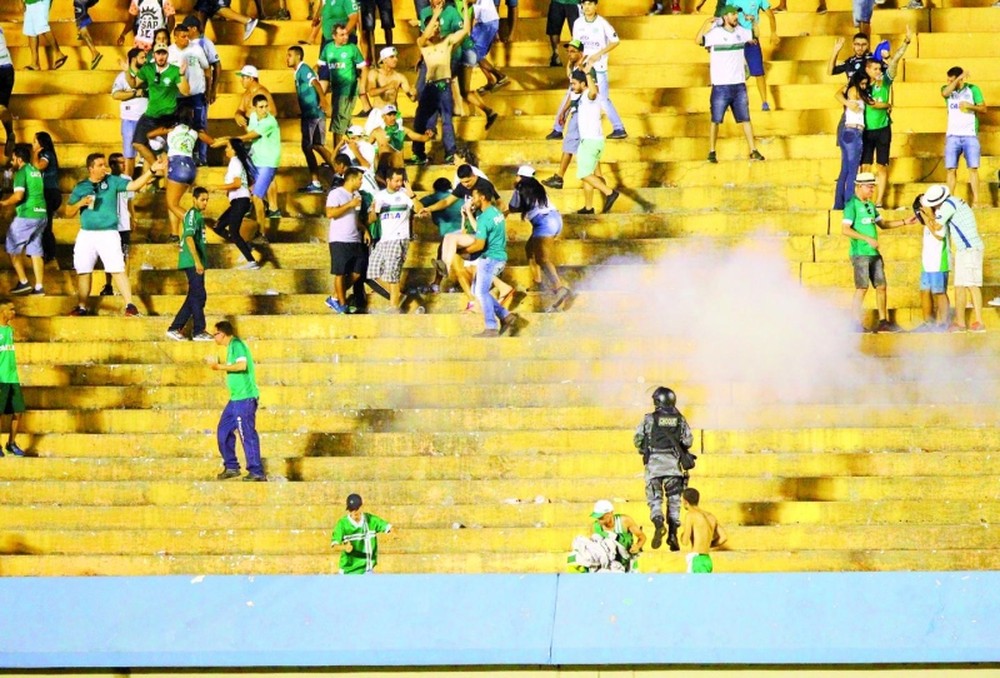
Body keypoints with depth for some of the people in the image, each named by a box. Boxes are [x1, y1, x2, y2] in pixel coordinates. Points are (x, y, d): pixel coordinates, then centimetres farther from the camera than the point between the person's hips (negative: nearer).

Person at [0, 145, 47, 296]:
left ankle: (23, 282, -1)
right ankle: (39, 286, 6)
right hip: (41, 214, 8)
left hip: (26, 216, -8)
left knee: (13, 249, 5)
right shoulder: (36, 171, 14)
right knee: (35, 251, 10)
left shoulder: (21, 173, -10)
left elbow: (18, 196, -20)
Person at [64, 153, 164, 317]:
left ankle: (129, 305, -13)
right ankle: (81, 307, 18)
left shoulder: (113, 182, 4)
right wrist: (81, 203, -10)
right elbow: (69, 212, 9)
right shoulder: (81, 187, 7)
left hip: (109, 234, -3)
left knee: (117, 269, -12)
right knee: (83, 271, 7)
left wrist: (151, 170, -16)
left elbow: (134, 185, -6)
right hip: (86, 234, 3)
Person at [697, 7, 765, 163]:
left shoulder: (741, 32, 8)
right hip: (721, 86, -4)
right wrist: (706, 24, -23)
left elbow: (754, 36, 27)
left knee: (745, 119, 5)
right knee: (716, 120, 3)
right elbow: (698, 40, -17)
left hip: (739, 85, 4)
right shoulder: (715, 33, -8)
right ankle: (711, 152, 12)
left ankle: (753, 151, 7)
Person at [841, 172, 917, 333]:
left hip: (874, 253, 8)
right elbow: (845, 229, -16)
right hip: (860, 253, -8)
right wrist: (868, 239, -19)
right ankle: (858, 324, -4)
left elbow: (882, 224, 25)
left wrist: (904, 222, 17)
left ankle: (883, 322, 13)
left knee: (881, 286, 7)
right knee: (862, 288, -8)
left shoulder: (870, 205, 16)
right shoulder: (852, 205, -9)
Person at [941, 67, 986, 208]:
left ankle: (975, 201, -4)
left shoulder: (973, 89, 4)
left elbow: (983, 108, 3)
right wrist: (958, 79, -19)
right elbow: (944, 93, -16)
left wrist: (970, 106, -15)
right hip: (953, 135, 2)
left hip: (970, 135, -2)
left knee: (973, 168, -5)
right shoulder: (948, 89, 8)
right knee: (950, 169, -2)